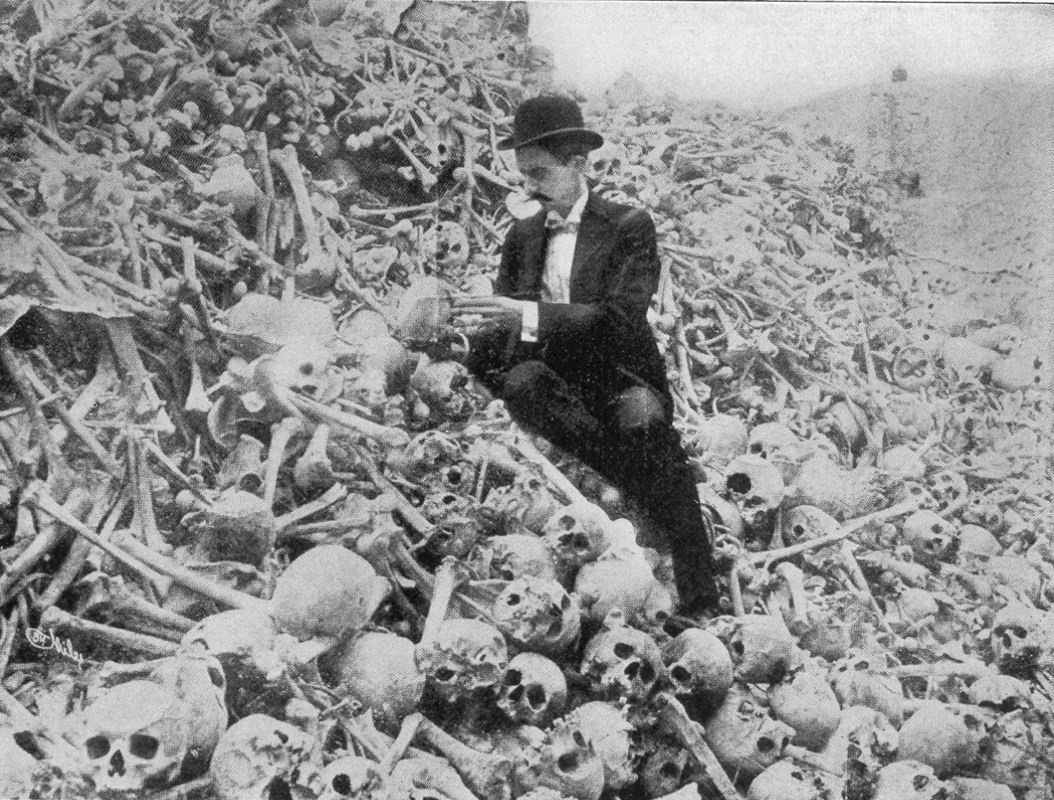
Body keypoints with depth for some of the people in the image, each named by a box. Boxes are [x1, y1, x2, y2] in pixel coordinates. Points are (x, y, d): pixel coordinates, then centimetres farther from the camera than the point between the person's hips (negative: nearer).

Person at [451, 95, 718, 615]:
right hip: (554, 385, 2)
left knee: (643, 421, -27)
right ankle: (659, 499, -23)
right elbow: (502, 325, 10)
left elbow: (621, 319, -15)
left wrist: (530, 315, -26)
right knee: (522, 379, -28)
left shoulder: (629, 226, -1)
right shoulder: (523, 235, 14)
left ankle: (701, 609, -17)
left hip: (620, 381, -2)